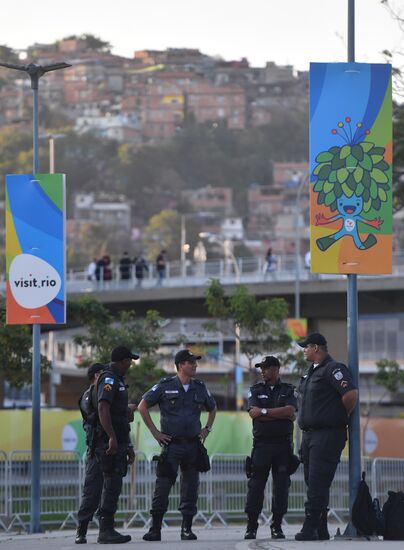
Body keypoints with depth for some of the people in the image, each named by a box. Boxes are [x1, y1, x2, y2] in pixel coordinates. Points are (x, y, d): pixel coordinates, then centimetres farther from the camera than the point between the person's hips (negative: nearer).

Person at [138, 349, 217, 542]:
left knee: (190, 488, 4)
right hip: (172, 445, -4)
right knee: (162, 487, -7)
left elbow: (212, 408, 27)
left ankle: (187, 529, 11)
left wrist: (207, 429, 15)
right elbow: (142, 406, 1)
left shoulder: (200, 387, 9)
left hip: (193, 445, 4)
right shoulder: (165, 386, -3)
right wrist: (155, 432, -2)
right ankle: (155, 529, -3)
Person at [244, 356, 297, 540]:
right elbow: (253, 413, -5)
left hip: (283, 443, 0)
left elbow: (291, 411, -8)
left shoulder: (288, 390, 9)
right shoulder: (256, 390, 12)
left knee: (281, 485, -1)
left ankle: (277, 526, 5)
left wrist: (264, 411, -9)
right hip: (262, 442, 0)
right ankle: (251, 526, -2)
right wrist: (282, 415, -8)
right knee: (256, 485, -5)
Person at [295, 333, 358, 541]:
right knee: (312, 483, 10)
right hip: (309, 435, 10)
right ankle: (320, 529, 13)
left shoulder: (333, 369, -11)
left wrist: (341, 416, -9)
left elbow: (351, 394, -23)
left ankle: (311, 528, -15)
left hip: (327, 435, -10)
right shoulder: (311, 372, 19)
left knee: (318, 484, -13)